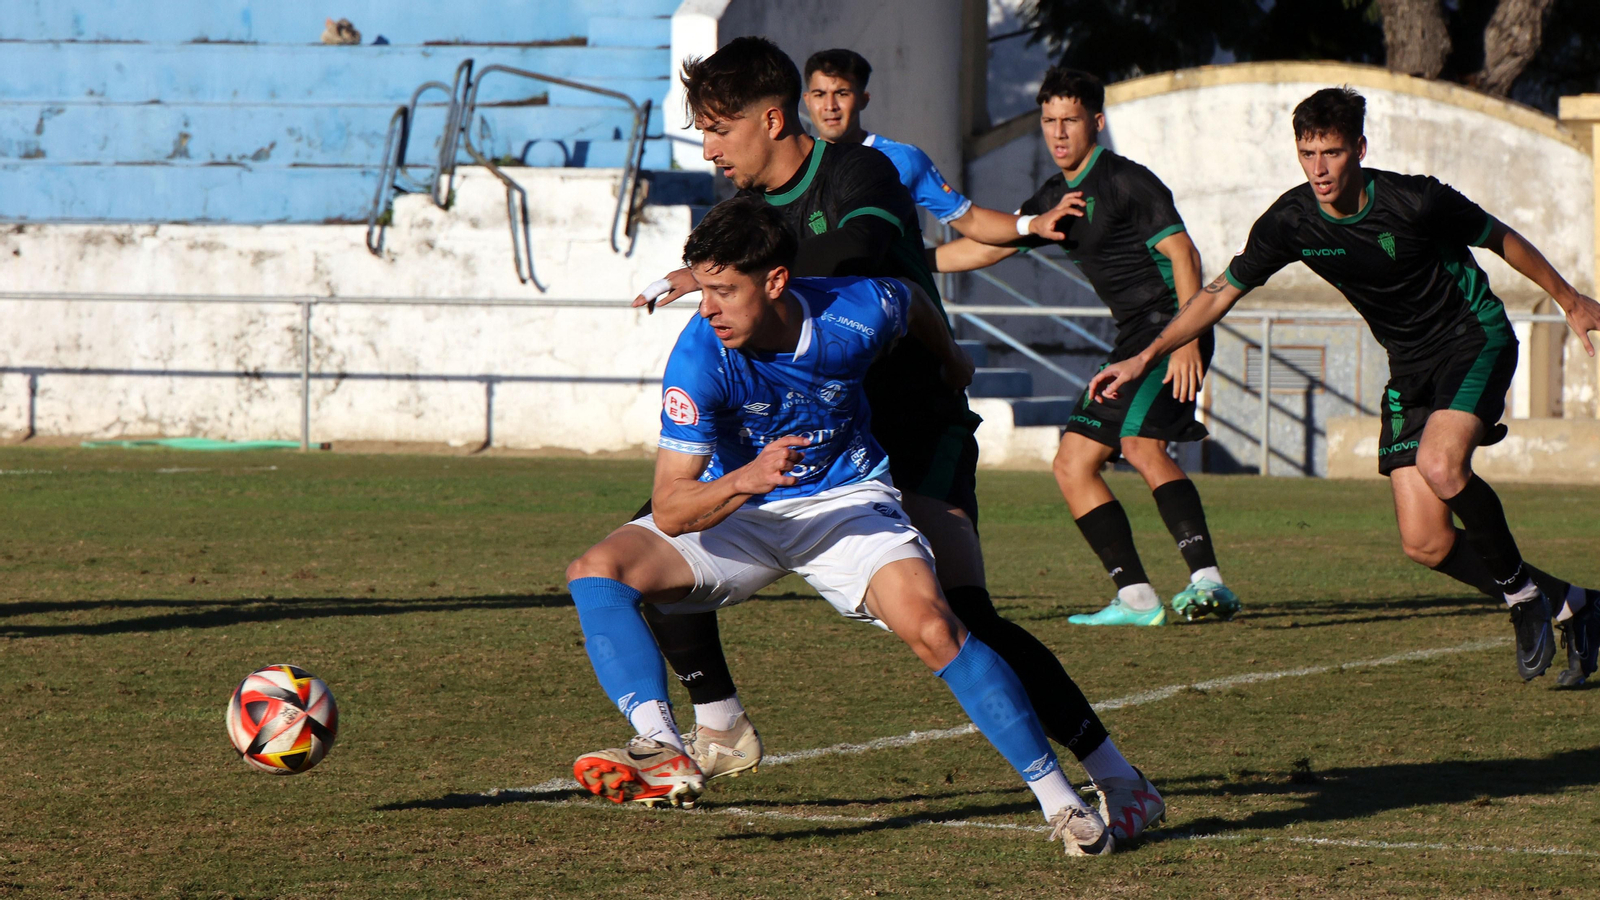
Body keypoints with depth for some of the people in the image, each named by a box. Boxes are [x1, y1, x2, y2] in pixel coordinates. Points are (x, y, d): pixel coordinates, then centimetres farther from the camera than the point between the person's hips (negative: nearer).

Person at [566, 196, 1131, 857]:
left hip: (847, 500, -1)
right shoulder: (699, 358, -26)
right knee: (596, 572, -23)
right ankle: (663, 754, -39)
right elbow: (670, 510, -27)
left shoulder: (857, 314, -21)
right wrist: (745, 480, -46)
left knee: (932, 628, -25)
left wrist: (950, 360, 28)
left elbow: (913, 302, 7)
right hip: (736, 515, 1)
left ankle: (1059, 800, -15)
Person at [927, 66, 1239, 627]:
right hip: (1133, 339, 10)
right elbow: (986, 247, 27)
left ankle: (1209, 583, -38)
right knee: (1073, 464, 5)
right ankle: (1137, 600, 1)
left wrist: (1187, 339, -25)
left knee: (1140, 443, -29)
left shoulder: (1126, 181, -8)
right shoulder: (1056, 198, 18)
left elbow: (1182, 252, -15)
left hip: (1171, 327, -10)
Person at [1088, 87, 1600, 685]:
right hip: (1410, 367, 5)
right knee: (1425, 544, -5)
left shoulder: (1414, 202, -20)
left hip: (1476, 339, -5)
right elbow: (1223, 291, -1)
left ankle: (1520, 590, -9)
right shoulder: (1292, 222, -10)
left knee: (1440, 466, -33)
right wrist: (1146, 357, -8)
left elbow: (1500, 239, -4)